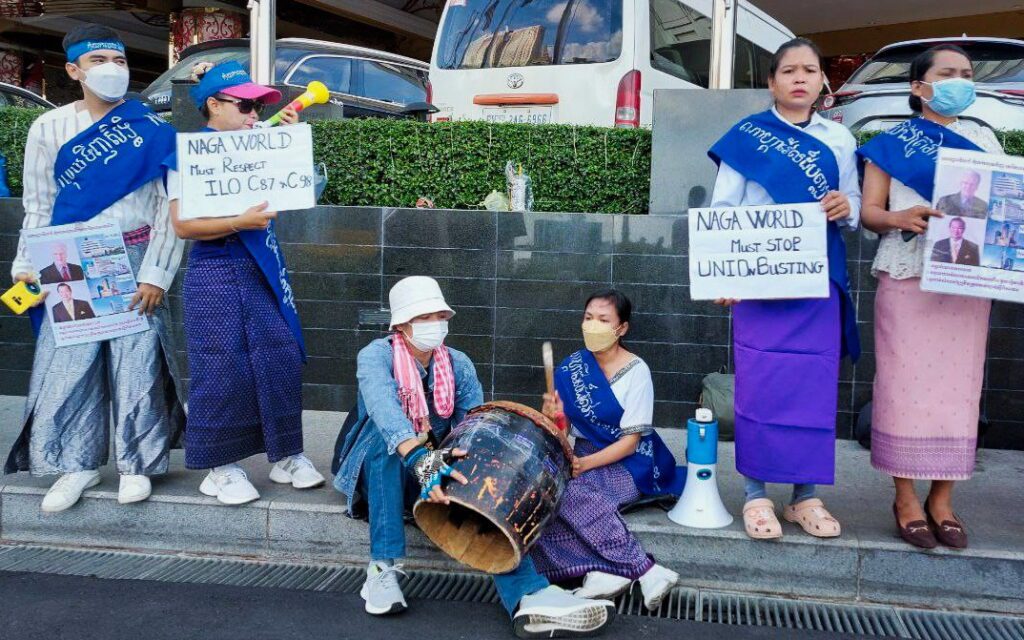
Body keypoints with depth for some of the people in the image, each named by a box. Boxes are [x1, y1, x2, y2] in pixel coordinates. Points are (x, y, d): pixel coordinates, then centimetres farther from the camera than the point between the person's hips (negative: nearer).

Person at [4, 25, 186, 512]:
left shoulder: (152, 129, -1)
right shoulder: (49, 129, 3)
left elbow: (170, 209, -3)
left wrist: (155, 274, -9)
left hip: (136, 262, -1)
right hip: (71, 266, 2)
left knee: (137, 362, 2)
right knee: (67, 363, 2)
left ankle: (136, 463, 18)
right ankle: (76, 464, 17)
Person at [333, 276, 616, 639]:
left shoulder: (458, 365, 0)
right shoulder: (376, 356, -16)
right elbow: (383, 408, -37)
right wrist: (418, 458, -55)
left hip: (435, 471, 3)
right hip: (375, 469, -3)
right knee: (384, 432, -36)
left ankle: (528, 596, -47)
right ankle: (382, 569, -33)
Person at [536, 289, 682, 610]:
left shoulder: (636, 371, -11)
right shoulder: (572, 366, 3)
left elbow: (630, 440, -14)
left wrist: (586, 463, -26)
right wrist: (551, 414, -20)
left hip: (627, 461, -5)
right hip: (584, 452, 5)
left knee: (570, 492, -32)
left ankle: (606, 570, -27)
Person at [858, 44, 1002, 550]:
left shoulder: (985, 141, 14)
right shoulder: (891, 143, 5)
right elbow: (869, 212, 0)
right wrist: (901, 218, -20)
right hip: (907, 277, -3)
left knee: (957, 384, 2)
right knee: (907, 382, -3)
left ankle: (943, 498, 10)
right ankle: (906, 497, 6)